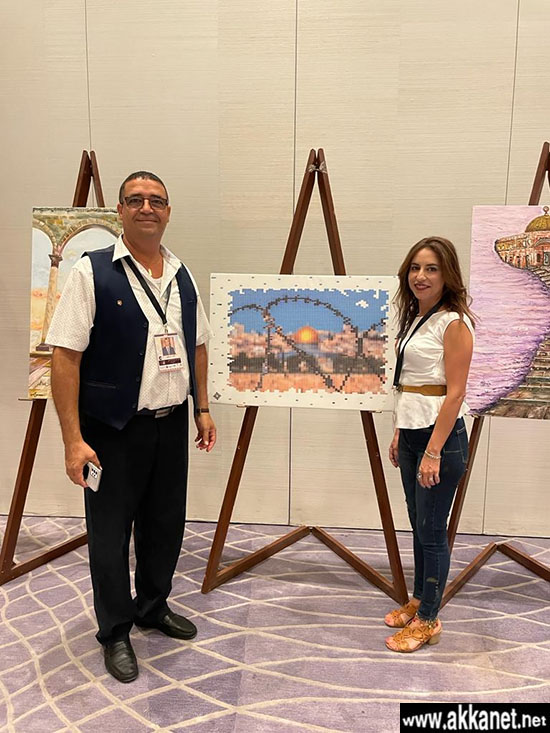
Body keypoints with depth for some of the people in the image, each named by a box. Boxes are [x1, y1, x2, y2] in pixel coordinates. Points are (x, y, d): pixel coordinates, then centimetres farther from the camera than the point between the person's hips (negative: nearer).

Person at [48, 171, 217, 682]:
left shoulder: (182, 277, 8)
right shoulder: (92, 272, -10)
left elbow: (197, 347, 17)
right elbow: (65, 356, -14)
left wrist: (202, 409, 13)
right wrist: (73, 439, -18)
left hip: (172, 424, 6)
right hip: (114, 429, -5)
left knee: (165, 524, 17)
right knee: (111, 533, 9)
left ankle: (153, 606, 41)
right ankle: (115, 631, 31)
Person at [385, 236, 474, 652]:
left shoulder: (454, 323, -13)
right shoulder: (415, 317, 12)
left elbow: (455, 392, -18)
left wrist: (434, 451, -20)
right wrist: (400, 434, 16)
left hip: (442, 435, -8)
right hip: (412, 433, 8)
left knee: (432, 531, 3)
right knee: (419, 526, 19)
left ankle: (428, 621, 19)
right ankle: (419, 600, 35)